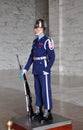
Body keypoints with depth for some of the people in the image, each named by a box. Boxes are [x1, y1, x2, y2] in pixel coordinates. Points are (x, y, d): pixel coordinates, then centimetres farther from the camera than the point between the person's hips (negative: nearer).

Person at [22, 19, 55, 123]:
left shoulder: (47, 41, -11)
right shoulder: (35, 41, 13)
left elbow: (52, 57, -13)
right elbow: (31, 56, 16)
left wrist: (47, 70, -19)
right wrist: (26, 68, 11)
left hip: (44, 70, -8)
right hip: (36, 70, 8)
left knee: (45, 91, -2)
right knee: (38, 90, 14)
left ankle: (47, 113, 6)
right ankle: (38, 111, 26)